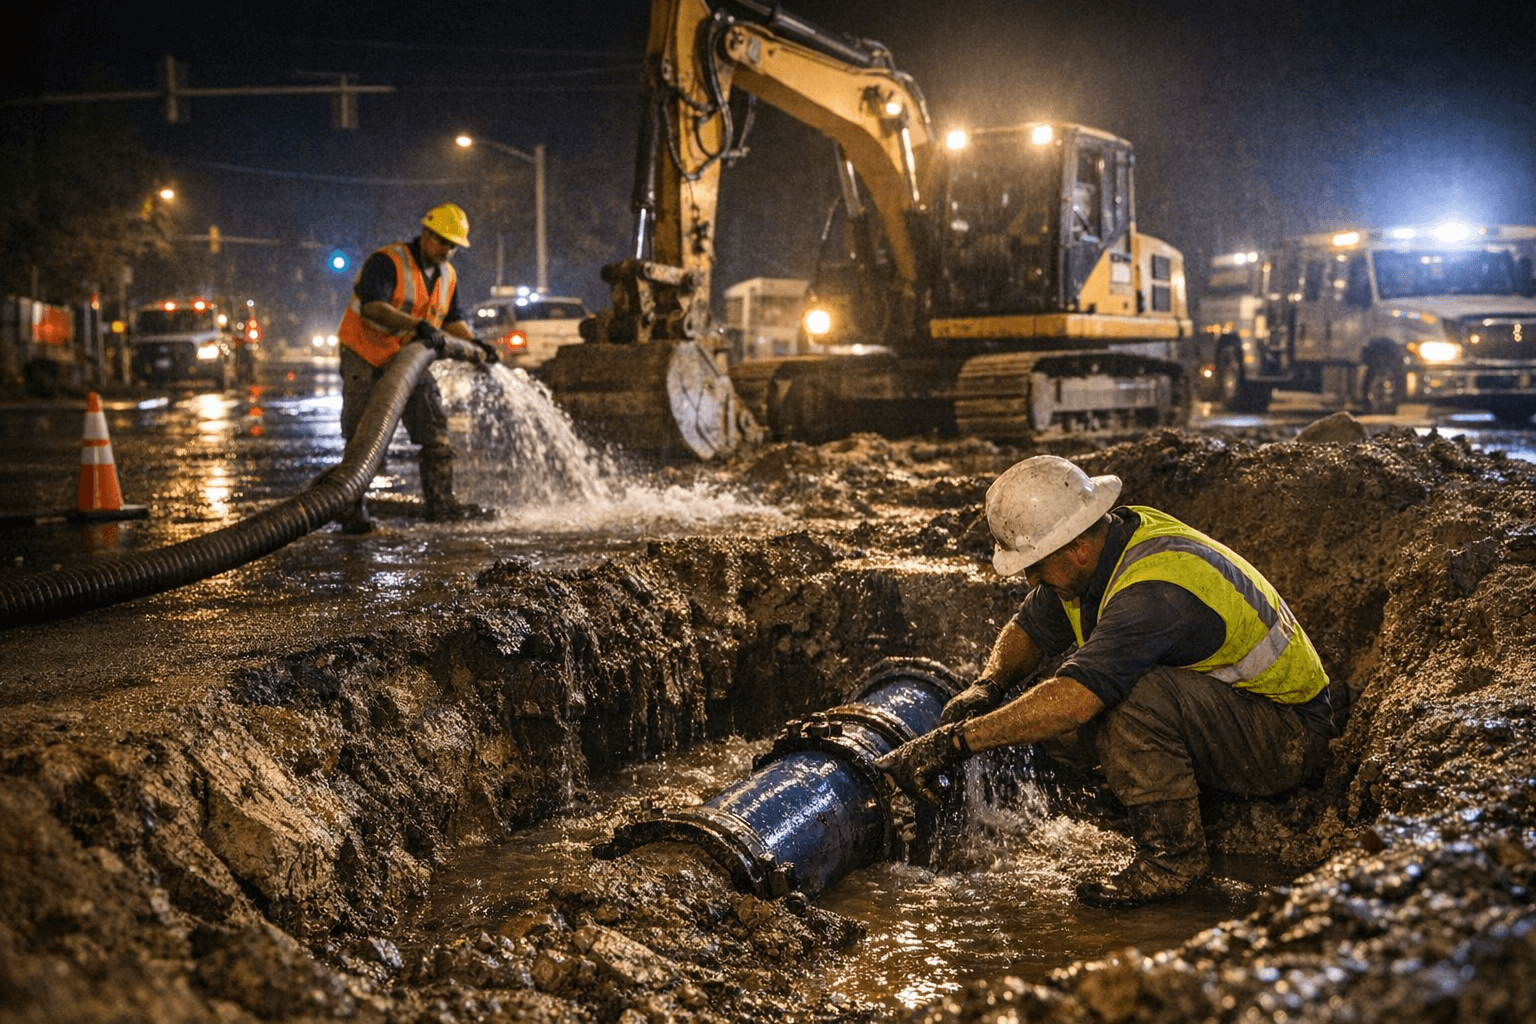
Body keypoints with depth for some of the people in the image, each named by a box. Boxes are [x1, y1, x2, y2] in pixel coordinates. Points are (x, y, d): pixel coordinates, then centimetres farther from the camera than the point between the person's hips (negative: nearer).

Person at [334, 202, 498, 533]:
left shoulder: (447, 275, 8)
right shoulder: (387, 262, -17)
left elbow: (452, 319, 20)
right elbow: (372, 307, -32)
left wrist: (474, 342, 3)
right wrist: (416, 324, -42)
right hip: (366, 359, -7)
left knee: (434, 431, 2)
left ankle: (441, 504, 8)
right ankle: (353, 512, -1)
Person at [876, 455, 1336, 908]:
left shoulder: (1155, 588, -32)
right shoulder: (1106, 543, -3)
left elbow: (1075, 699, -41)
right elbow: (1030, 628, 10)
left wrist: (956, 740, -38)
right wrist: (987, 686, -10)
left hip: (1290, 738, -9)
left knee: (1132, 693, -35)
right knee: (1042, 708, -4)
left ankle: (1174, 857, -17)